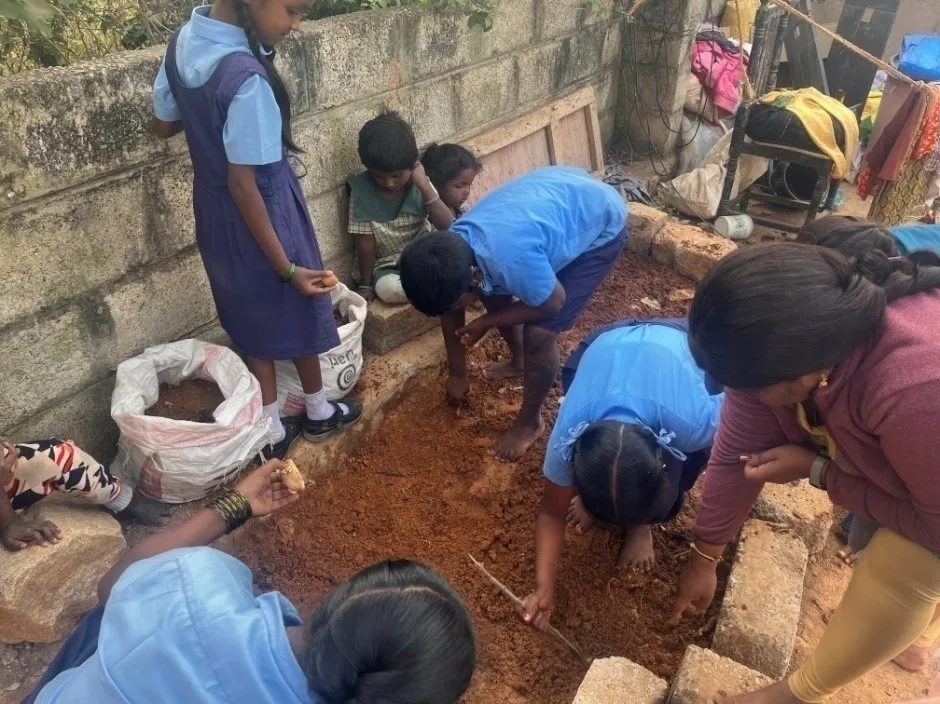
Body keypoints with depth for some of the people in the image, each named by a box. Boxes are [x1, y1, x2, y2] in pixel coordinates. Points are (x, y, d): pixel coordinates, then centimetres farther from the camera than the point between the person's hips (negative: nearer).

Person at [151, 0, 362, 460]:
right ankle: (319, 413, 38)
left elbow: (163, 124, 7)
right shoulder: (246, 76, -31)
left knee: (252, 319, 19)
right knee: (298, 312, 16)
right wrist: (287, 266, -22)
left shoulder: (183, 40, -4)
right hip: (264, 212, -7)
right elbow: (244, 183, -28)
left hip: (213, 210, 8)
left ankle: (272, 431, 31)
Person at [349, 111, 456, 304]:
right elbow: (365, 243, -10)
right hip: (388, 266, -1)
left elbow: (447, 225, -14)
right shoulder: (362, 189, -12)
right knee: (387, 288, -35)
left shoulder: (419, 182, -6)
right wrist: (365, 285, -7)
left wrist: (424, 186, -21)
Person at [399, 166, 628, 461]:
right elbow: (449, 309, 2)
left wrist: (486, 323, -11)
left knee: (538, 335, -11)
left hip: (601, 225, -7)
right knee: (494, 297, 11)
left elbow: (553, 303, -20)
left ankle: (530, 422, 14)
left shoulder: (511, 258, -40)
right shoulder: (452, 249, -15)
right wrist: (457, 374, 13)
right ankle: (519, 360, 41)